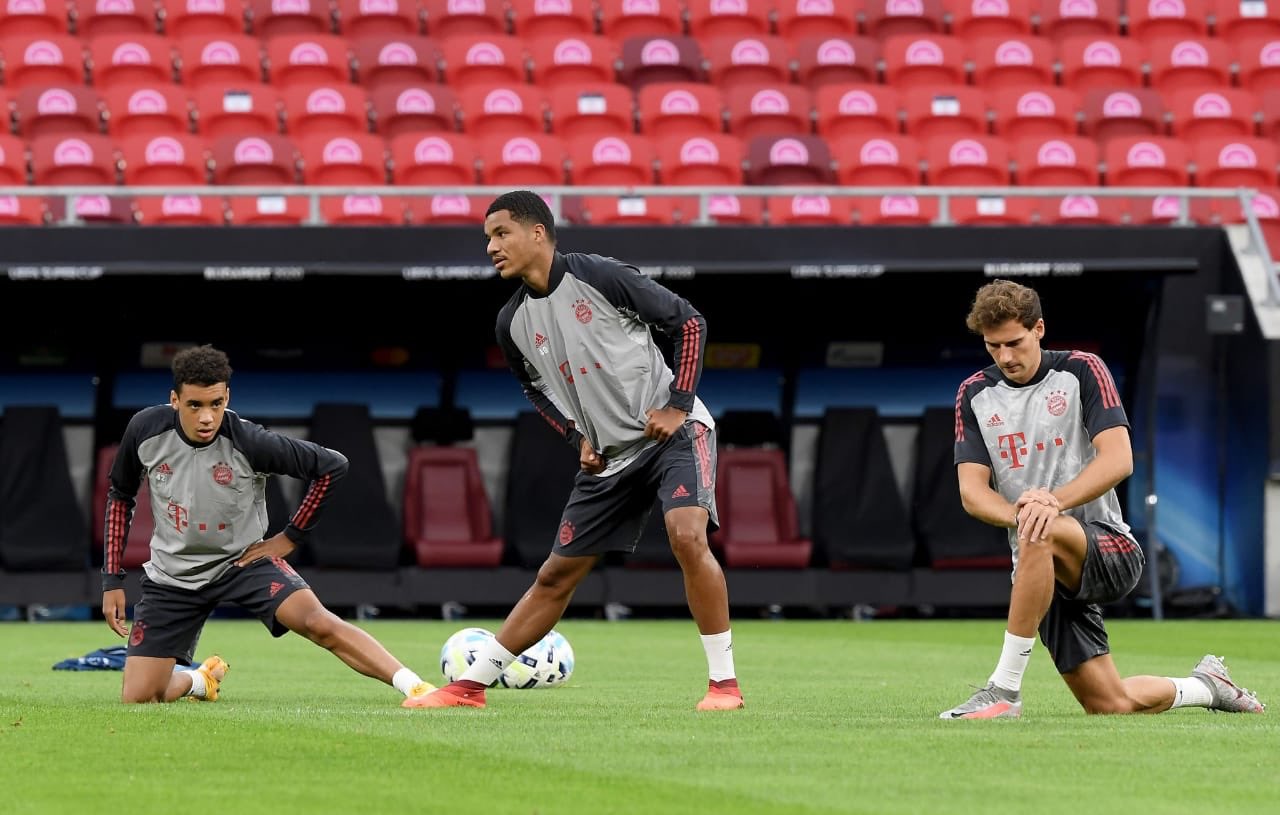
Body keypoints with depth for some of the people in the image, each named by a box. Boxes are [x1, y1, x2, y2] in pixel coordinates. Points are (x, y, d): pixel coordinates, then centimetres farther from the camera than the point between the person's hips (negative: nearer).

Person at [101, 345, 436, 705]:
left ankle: (417, 688, -31)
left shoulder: (249, 442, -23)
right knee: (137, 699, -1)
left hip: (242, 558, -3)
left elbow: (332, 465, -13)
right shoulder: (146, 429, -15)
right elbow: (120, 496, 4)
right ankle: (201, 678, 33)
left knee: (318, 622, -29)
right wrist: (112, 580, 2)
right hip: (172, 576, 3)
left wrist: (291, 536, -9)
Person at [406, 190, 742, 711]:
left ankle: (724, 683, -18)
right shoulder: (512, 324, 2)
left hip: (674, 433, -5)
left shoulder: (600, 277, -14)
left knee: (687, 536, -27)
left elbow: (689, 322, -9)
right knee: (555, 576, 8)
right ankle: (471, 685, 14)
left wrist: (677, 405, -14)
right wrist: (578, 439, 8)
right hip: (607, 456, 5)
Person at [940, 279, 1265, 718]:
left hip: (1111, 549, -4)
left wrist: (1054, 502, -30)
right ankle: (1205, 686, 29)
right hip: (1043, 568, 4)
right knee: (1111, 706, -2)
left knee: (1041, 535, -39)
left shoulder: (1082, 371, -3)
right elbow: (972, 491, -1)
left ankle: (1005, 688, -33)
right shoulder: (974, 394, 7)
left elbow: (1118, 460, -14)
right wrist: (1019, 514, -23)